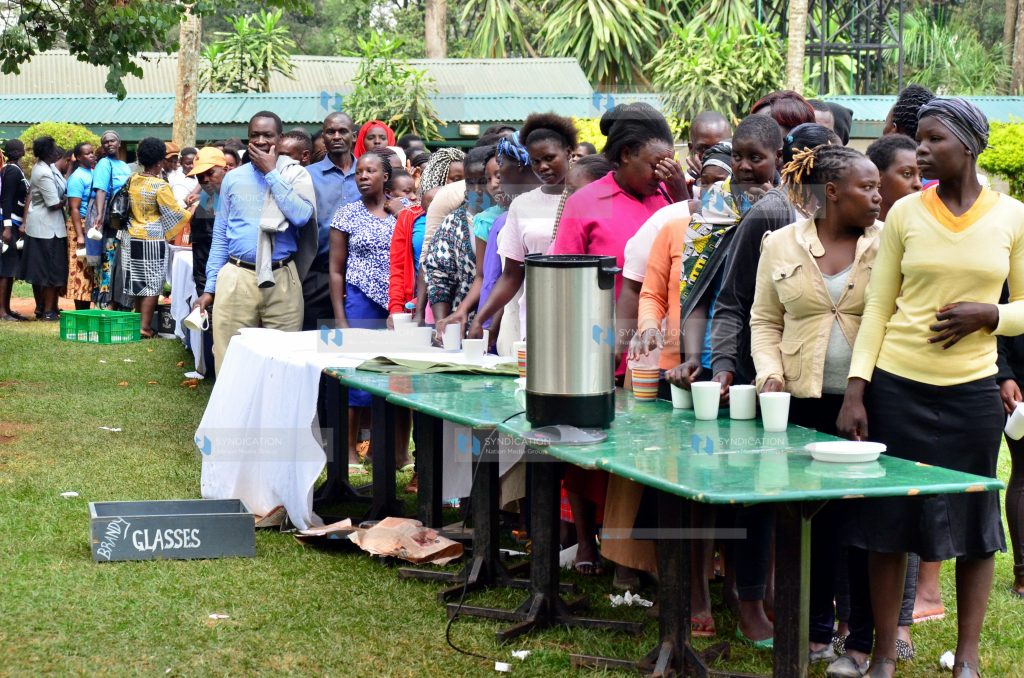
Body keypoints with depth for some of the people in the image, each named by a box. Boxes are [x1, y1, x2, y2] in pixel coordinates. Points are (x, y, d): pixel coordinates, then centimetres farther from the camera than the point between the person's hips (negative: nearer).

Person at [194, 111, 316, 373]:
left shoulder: (296, 175, 4)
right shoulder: (233, 178, 11)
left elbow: (302, 216, -15)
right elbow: (220, 236, 13)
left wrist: (271, 173, -9)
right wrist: (210, 287, 9)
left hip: (282, 280, -2)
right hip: (237, 277, 2)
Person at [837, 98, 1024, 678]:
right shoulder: (905, 213, 3)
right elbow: (878, 307, 3)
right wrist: (855, 391, -4)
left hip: (973, 391, 0)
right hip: (897, 388, 0)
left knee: (975, 522, 5)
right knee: (888, 521, 3)